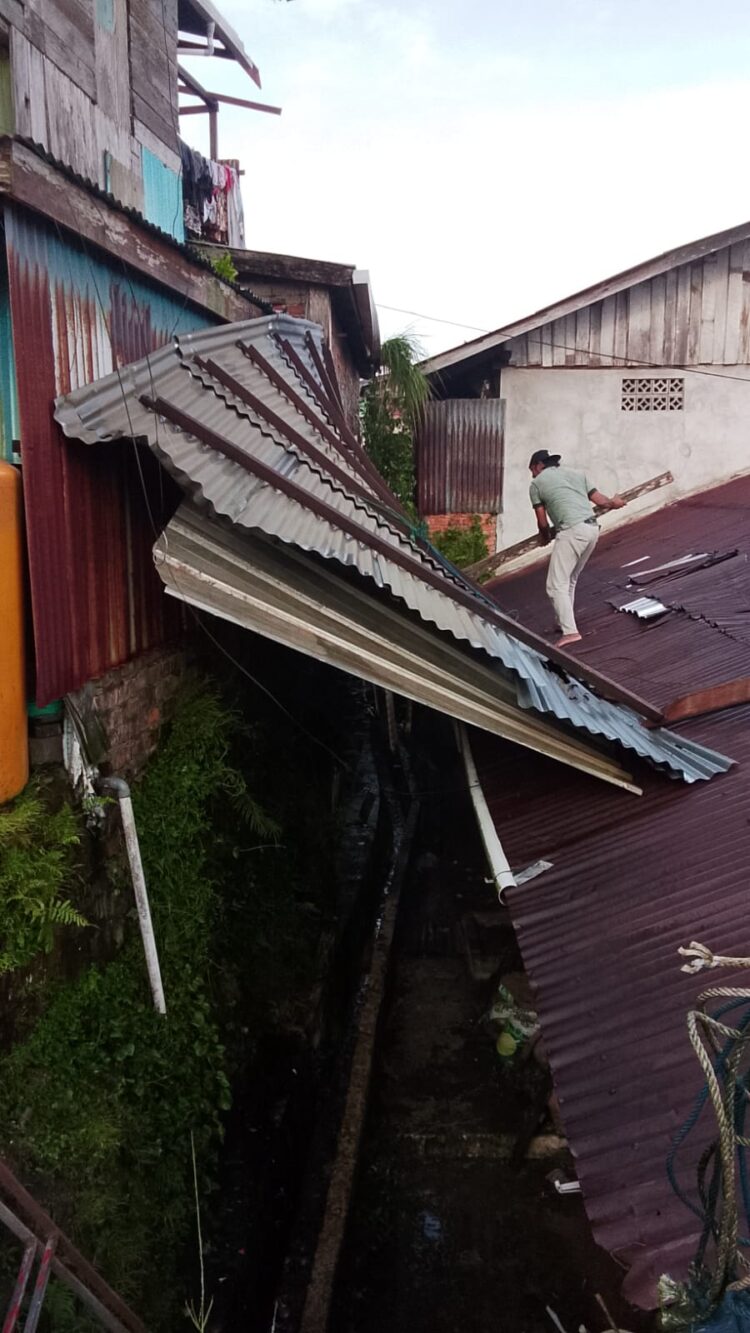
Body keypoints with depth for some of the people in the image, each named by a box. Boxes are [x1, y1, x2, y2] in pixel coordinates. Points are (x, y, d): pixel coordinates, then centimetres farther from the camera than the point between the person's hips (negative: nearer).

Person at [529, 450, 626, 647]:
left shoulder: (537, 484, 10)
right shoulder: (577, 473, 23)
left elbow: (542, 522, 10)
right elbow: (600, 500, 20)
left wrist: (545, 536, 31)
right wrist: (614, 502, 41)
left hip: (571, 531, -7)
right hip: (592, 528, 7)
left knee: (557, 585, -7)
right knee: (570, 581, 21)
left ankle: (570, 631, -18)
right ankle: (565, 622, 28)